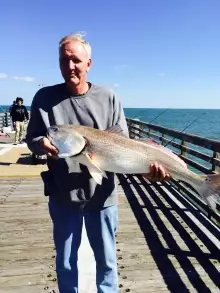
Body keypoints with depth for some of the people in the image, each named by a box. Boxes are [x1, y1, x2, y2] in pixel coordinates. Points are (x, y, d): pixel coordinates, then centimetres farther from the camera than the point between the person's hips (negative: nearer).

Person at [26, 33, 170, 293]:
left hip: (102, 194, 0)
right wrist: (41, 144, -22)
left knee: (106, 260, 19)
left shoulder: (108, 98, -4)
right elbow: (31, 138, 2)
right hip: (63, 196, 1)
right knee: (65, 262, 19)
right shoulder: (45, 98, -3)